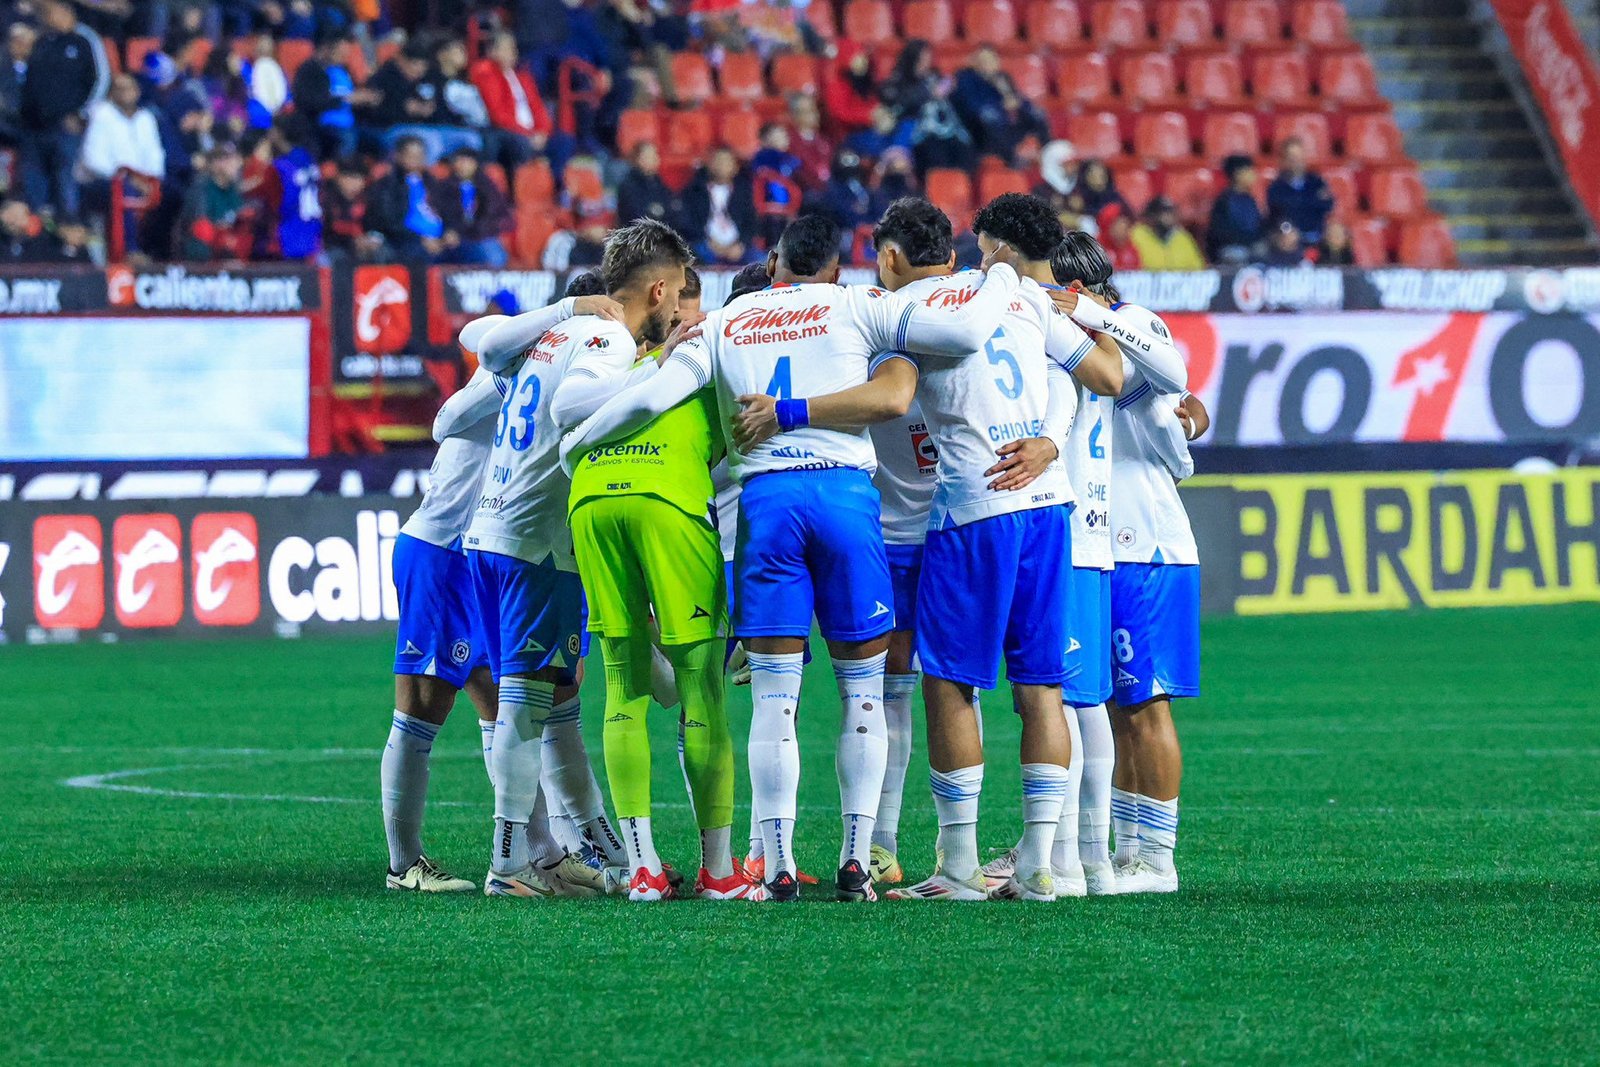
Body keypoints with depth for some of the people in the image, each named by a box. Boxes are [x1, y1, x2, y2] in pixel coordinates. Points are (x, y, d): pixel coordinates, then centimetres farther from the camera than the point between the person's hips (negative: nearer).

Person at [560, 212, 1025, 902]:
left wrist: (573, 442, 19)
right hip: (845, 490, -1)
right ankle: (855, 863, 3)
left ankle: (778, 868, -1)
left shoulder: (724, 325, 14)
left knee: (774, 700, 3)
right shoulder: (856, 308, 8)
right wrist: (1003, 281, 18)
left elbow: (651, 397, 5)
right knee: (861, 691, 7)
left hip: (764, 497, 1)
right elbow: (967, 332, -2)